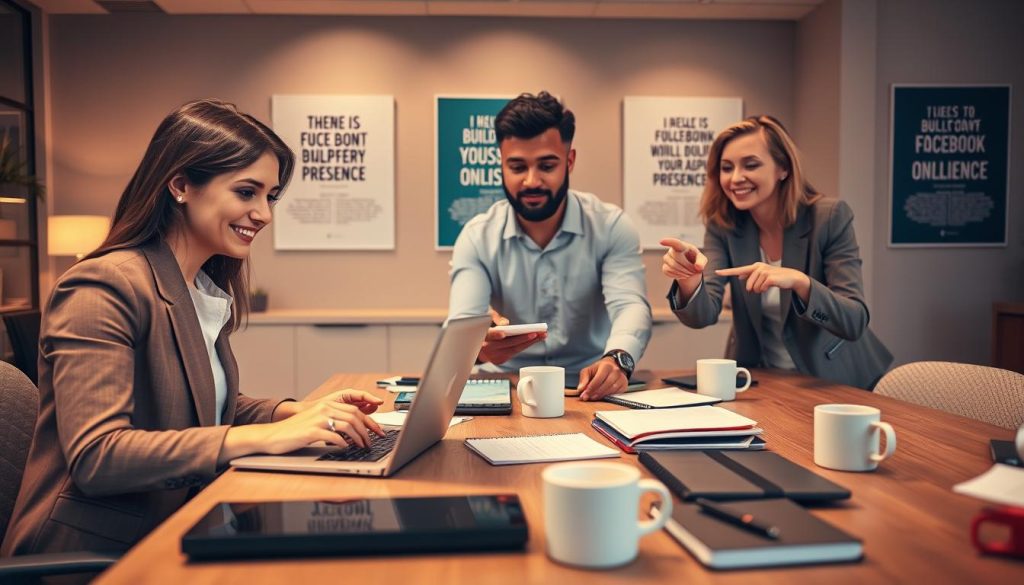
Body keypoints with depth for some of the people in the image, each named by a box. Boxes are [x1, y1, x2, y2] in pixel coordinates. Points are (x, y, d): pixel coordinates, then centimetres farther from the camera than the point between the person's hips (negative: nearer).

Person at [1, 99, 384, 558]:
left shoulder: (207, 291, 8)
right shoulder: (102, 290, -16)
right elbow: (94, 458, -24)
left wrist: (297, 412, -4)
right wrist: (266, 437, -29)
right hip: (91, 552, -7)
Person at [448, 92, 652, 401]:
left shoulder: (611, 227, -5)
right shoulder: (477, 237, -4)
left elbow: (630, 305, -18)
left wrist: (618, 359, -41)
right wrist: (477, 344, -41)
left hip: (590, 388, -1)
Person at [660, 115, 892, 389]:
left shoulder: (830, 217, -15)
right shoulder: (722, 224, -7)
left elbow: (855, 322, -21)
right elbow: (704, 315, -17)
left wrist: (799, 281, -38)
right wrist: (689, 281, -39)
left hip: (832, 378, -3)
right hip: (758, 379, 3)